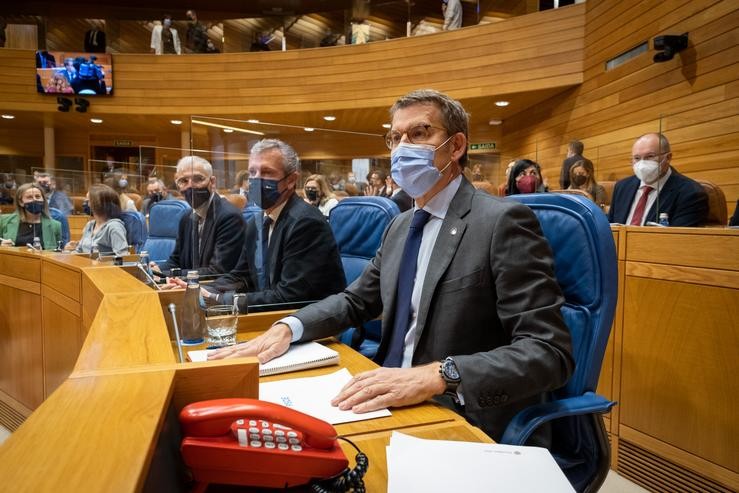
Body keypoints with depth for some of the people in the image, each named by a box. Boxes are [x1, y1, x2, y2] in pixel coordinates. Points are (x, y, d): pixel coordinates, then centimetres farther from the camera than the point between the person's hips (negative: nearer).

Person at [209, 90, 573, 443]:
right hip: (393, 403, 7)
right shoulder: (400, 227, 11)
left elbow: (549, 352, -20)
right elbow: (355, 301, 17)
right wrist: (287, 328, -2)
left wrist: (438, 375, -34)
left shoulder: (503, 221, -14)